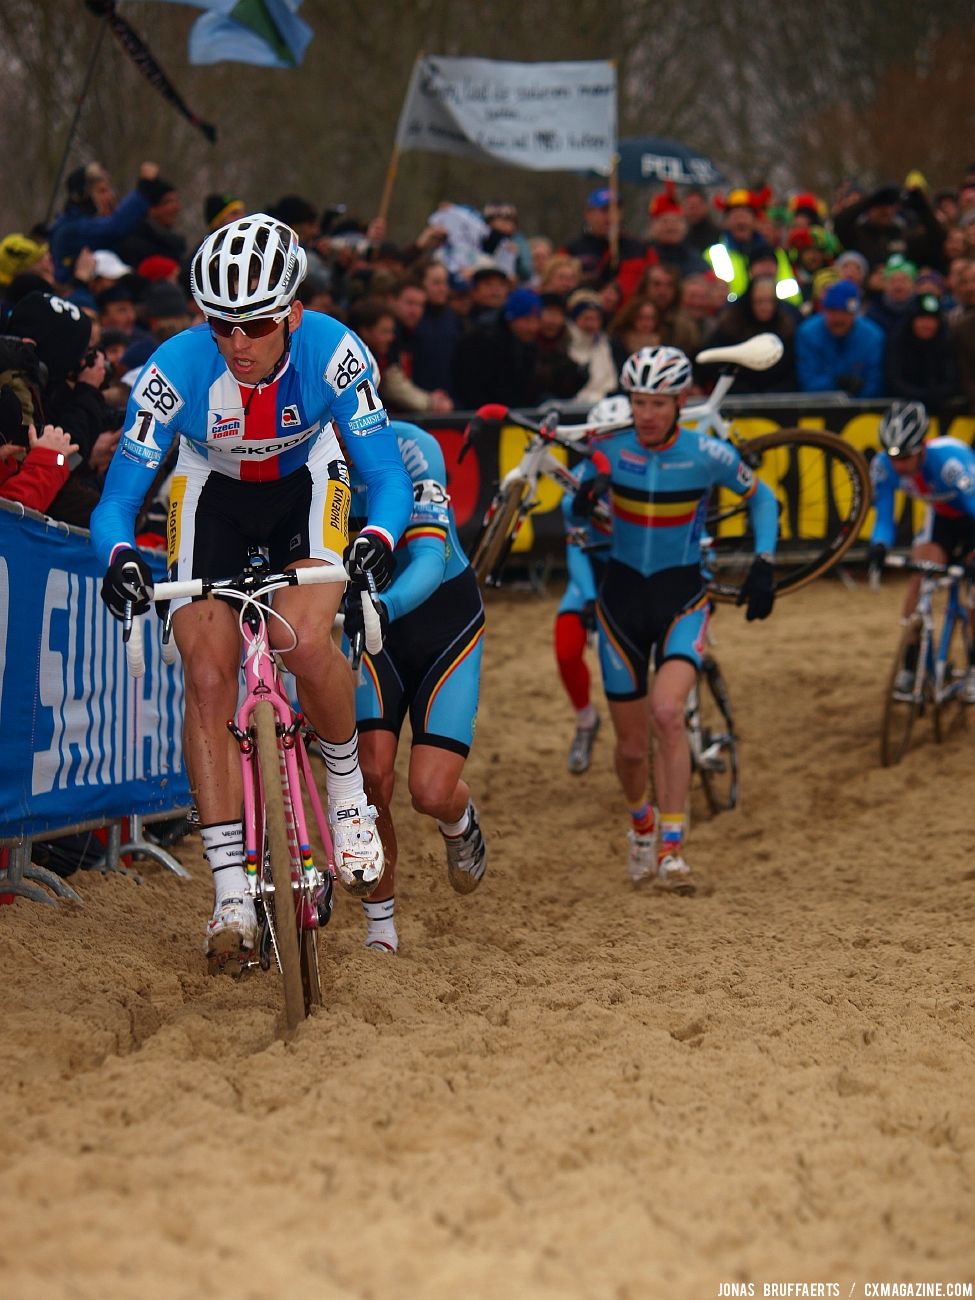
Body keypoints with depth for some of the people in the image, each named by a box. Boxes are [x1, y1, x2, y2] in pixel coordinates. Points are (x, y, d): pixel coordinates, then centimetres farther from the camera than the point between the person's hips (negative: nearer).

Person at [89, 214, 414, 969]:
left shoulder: (332, 352, -30)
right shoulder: (176, 368, -29)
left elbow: (390, 478, -24)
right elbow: (117, 499, -23)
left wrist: (377, 540, -46)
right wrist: (120, 556, -45)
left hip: (306, 483, -1)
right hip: (212, 494, 1)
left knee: (304, 638, -28)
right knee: (208, 675, -12)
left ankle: (349, 792, -1)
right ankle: (232, 891, -7)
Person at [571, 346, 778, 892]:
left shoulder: (708, 454, -11)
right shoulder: (611, 452, -7)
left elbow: (762, 498, 5)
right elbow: (579, 516, 4)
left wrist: (764, 565, -7)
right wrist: (584, 500, -20)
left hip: (682, 598, -2)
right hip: (622, 596, 2)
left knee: (667, 711, -29)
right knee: (632, 746, 7)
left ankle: (671, 850, -22)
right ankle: (641, 823, 41)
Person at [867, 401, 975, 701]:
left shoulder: (950, 459, -41)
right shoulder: (883, 466, -26)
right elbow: (884, 516, -20)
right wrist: (878, 546, -42)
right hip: (942, 516, 4)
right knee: (919, 577, -16)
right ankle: (910, 667, -10)